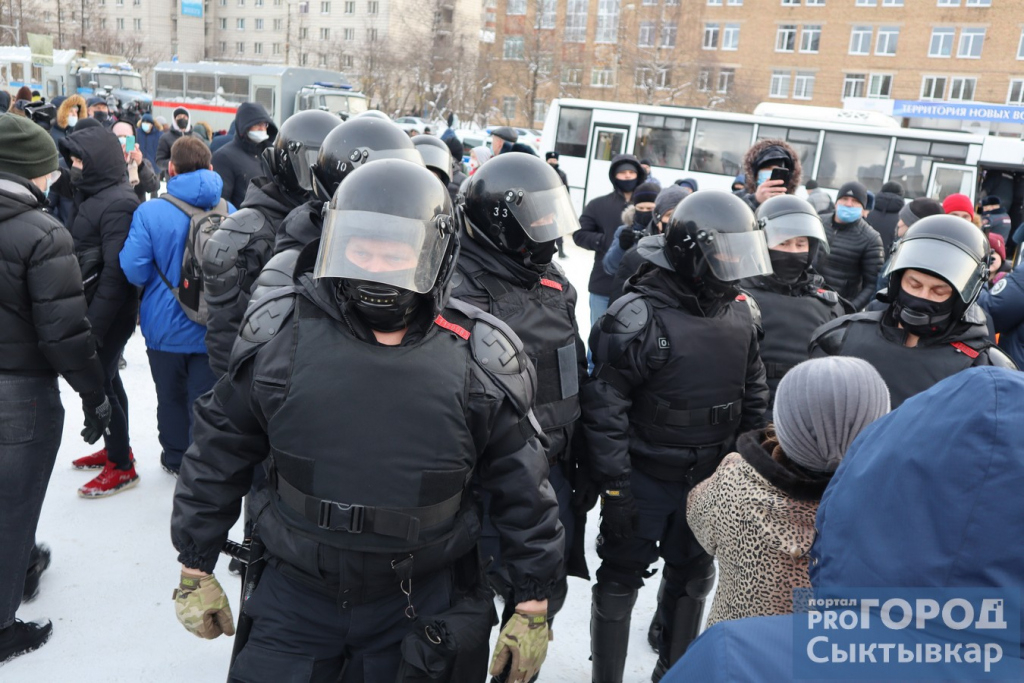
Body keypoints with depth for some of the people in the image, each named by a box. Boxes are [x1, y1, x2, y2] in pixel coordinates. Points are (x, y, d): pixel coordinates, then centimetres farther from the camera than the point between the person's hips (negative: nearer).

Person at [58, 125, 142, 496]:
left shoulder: (118, 203, -19)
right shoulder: (96, 195, 11)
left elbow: (115, 270, -22)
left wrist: (94, 325, -21)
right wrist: (90, 317, 14)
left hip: (109, 312, -9)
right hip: (95, 307, 9)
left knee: (98, 381, -2)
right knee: (105, 377, 18)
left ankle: (122, 466, 11)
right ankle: (115, 448, 33)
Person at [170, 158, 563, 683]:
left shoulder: (478, 360, -11)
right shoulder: (279, 336, -9)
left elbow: (522, 490, -4)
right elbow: (218, 454, 2)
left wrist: (532, 607, 0)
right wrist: (195, 569, 7)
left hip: (422, 606, -1)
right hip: (295, 597, 1)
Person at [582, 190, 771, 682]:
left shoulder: (740, 313, 1)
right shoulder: (639, 315, -20)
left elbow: (753, 395, 11)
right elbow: (604, 406, -20)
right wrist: (614, 487, -19)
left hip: (709, 476, 7)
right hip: (644, 477, -6)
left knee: (693, 576, 21)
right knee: (622, 577, 9)